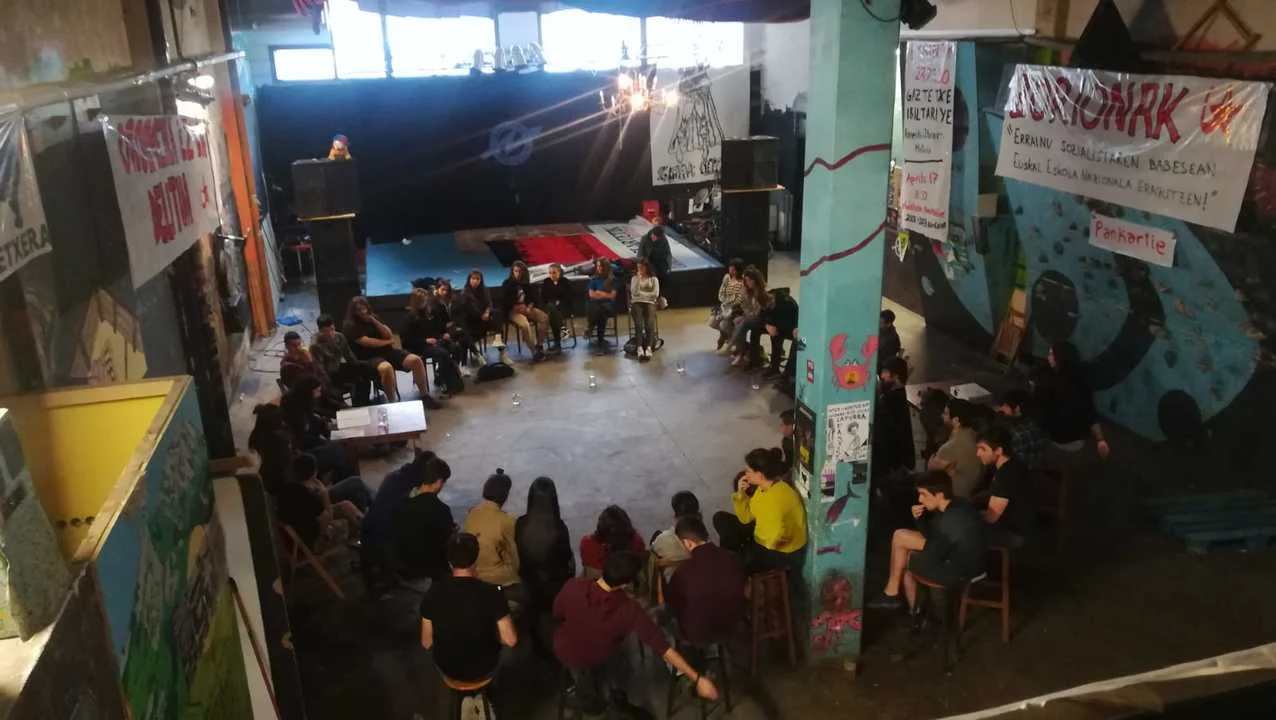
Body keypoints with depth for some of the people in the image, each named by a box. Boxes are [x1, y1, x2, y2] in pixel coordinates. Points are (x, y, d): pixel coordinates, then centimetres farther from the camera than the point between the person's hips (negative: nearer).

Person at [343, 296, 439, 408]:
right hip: (369, 357, -6)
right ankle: (393, 403, -30)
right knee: (386, 367, -41)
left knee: (416, 360, -14)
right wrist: (388, 342, 0)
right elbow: (368, 342, -13)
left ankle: (425, 396, -6)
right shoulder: (350, 326, -4)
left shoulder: (373, 318, 14)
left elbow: (389, 335, 5)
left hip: (387, 351, 6)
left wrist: (374, 321, -7)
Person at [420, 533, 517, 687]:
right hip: (484, 670, -1)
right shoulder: (491, 593, -23)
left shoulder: (432, 594, -18)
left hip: (448, 670, 2)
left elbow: (427, 643, -8)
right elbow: (511, 640, -19)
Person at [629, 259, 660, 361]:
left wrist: (641, 293, 4)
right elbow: (634, 292, 1)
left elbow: (655, 294, 2)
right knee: (638, 323, -31)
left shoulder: (654, 279, 16)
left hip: (649, 303, 0)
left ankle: (648, 347, -46)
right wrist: (639, 279, -3)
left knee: (649, 323, -31)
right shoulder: (634, 278, 18)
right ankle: (640, 348, -45)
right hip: (636, 303, 0)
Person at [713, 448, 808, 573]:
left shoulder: (777, 497, -33)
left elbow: (776, 538, -38)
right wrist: (740, 494, -10)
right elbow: (746, 519, 4)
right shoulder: (763, 487, -4)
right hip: (763, 538, 9)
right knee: (721, 519, 7)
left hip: (783, 553, -9)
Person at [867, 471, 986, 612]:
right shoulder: (959, 505, -1)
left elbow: (933, 556, -19)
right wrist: (920, 517, -9)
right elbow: (931, 535, 9)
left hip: (959, 571, -9)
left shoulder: (949, 520, -30)